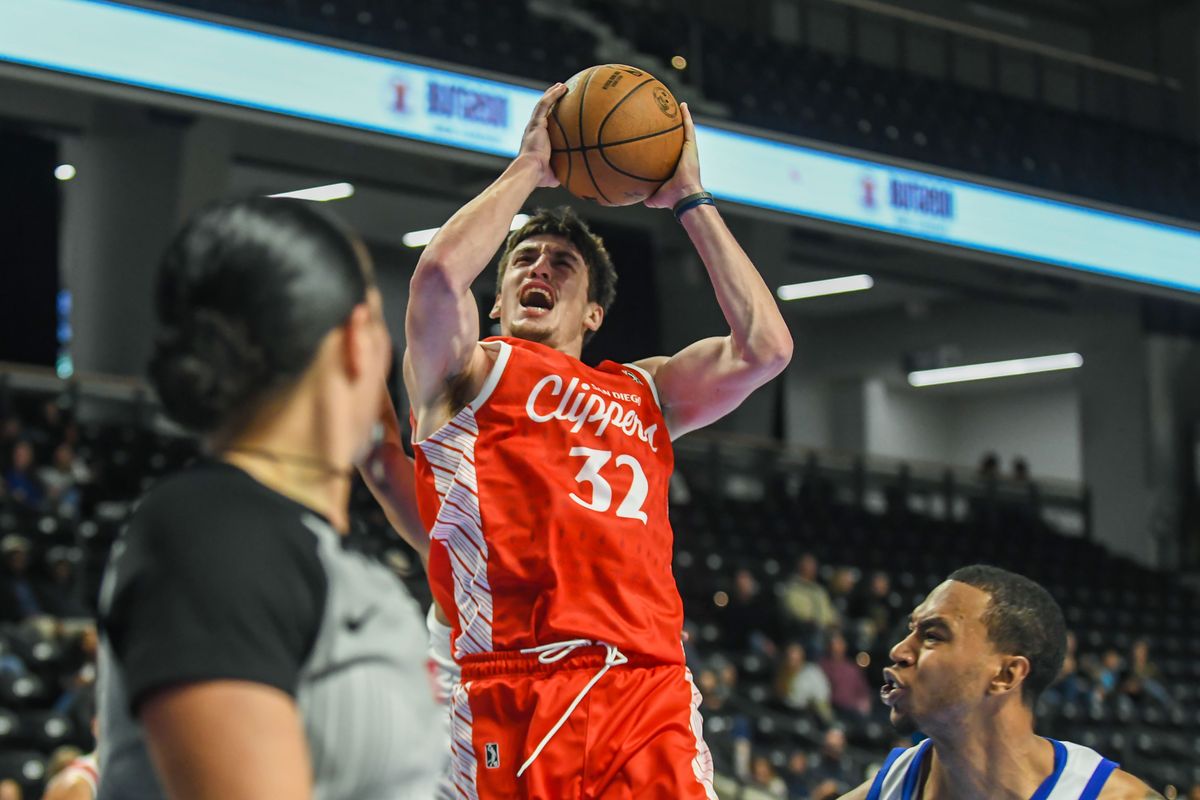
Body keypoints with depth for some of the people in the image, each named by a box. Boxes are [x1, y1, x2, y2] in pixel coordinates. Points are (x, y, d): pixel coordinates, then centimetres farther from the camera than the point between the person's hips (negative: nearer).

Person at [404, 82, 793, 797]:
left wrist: (691, 202, 22)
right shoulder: (468, 373, 15)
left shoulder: (646, 391, 29)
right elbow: (440, 275, -6)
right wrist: (531, 166, 9)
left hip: (650, 691, 4)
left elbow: (765, 347, 15)